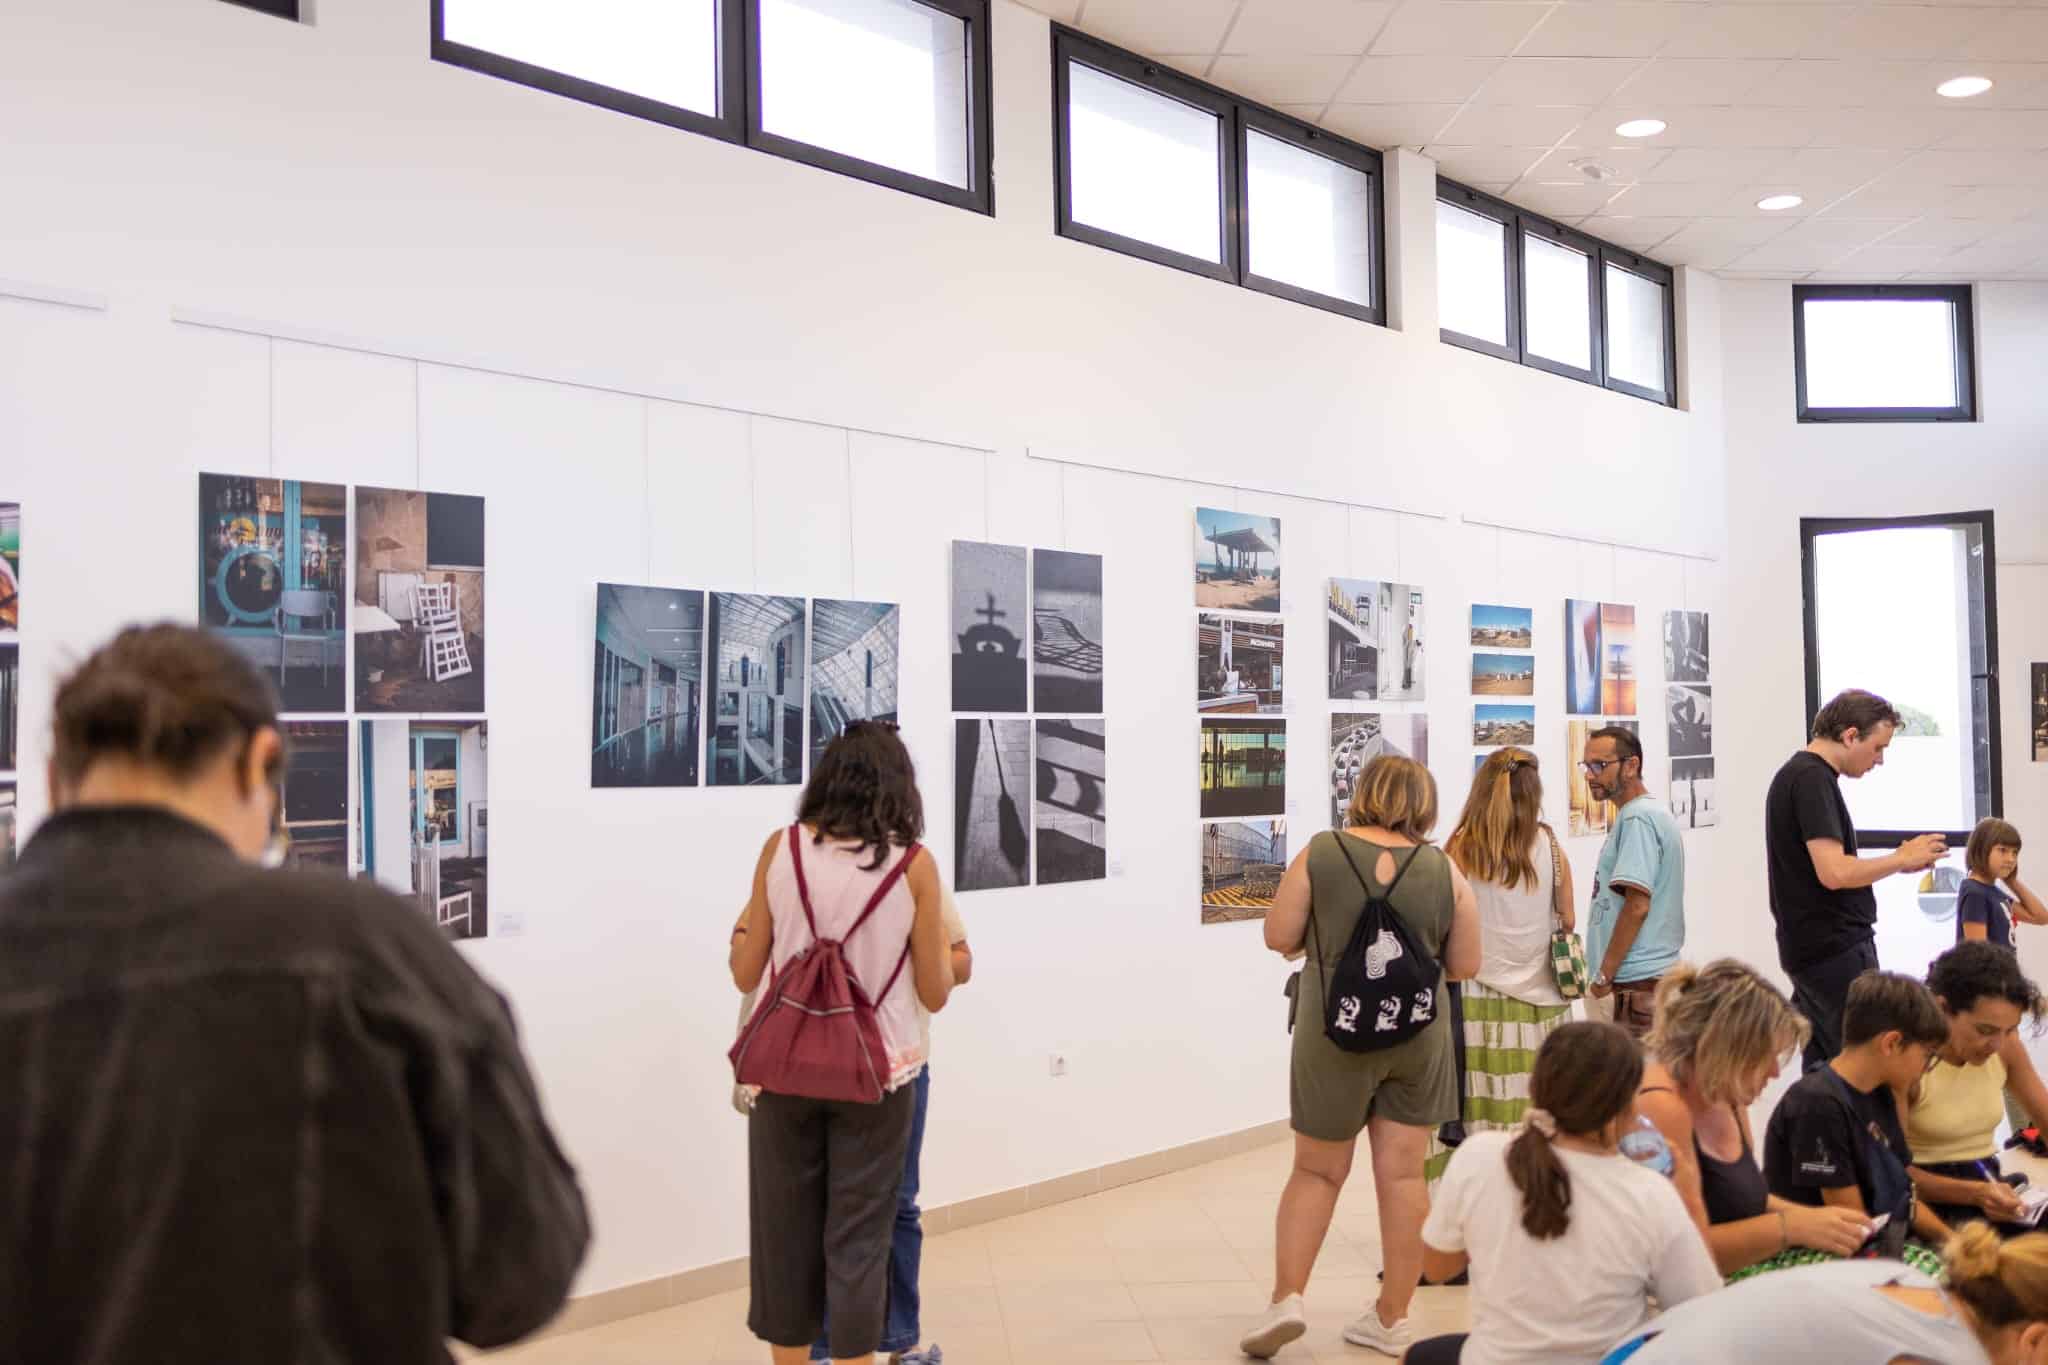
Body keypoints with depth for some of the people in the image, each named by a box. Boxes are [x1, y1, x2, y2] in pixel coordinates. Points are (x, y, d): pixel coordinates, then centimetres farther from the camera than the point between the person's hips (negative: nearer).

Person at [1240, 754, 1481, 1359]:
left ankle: (1287, 1298, 4)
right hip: (1417, 1034, 2)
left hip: (1335, 1032, -1)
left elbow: (1279, 937, -5)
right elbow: (1464, 966, 3)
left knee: (1317, 1171, 12)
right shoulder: (1444, 869, -3)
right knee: (1402, 1174, 9)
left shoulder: (1319, 853, -7)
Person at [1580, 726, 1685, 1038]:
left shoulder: (1637, 818, -13)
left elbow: (1637, 906, -20)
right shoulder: (1651, 812, 17)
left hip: (1638, 980, -10)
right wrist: (1608, 973, 18)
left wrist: (1604, 975, -14)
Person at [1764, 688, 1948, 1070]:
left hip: (1813, 948, 10)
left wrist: (1896, 860, 12)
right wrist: (1902, 858, -10)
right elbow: (1833, 873, -23)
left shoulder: (1799, 774, 16)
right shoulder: (1813, 778, -15)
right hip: (1836, 949, -10)